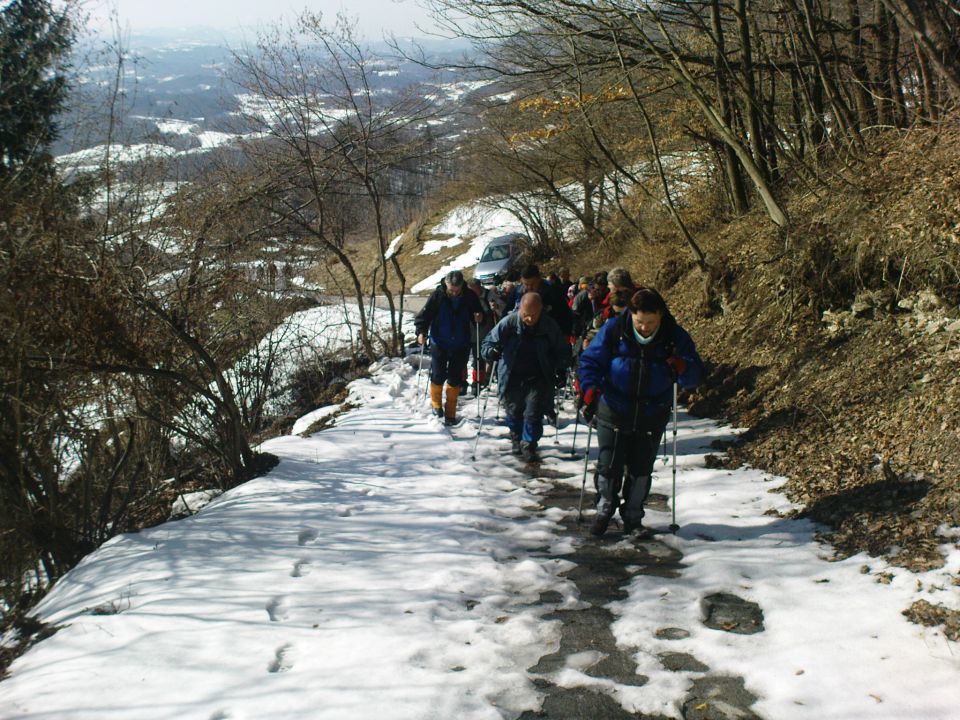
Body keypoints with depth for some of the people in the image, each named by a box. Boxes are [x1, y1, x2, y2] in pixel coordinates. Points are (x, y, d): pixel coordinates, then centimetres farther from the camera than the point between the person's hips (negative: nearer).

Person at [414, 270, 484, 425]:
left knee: (455, 380, 6)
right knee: (438, 376, 3)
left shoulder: (469, 296, -7)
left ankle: (450, 413, 19)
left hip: (461, 346, 2)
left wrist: (479, 318, -16)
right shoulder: (438, 296, -13)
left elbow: (477, 313, 7)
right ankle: (436, 403, 30)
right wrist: (421, 332, -23)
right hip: (439, 344, -2)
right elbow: (424, 314, -10)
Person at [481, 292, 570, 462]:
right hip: (512, 378, 1)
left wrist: (561, 369, -8)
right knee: (513, 412, 16)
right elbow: (489, 342, -8)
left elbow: (563, 350, 4)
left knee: (534, 413, -7)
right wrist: (491, 352, -31)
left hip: (538, 379, -1)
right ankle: (516, 439, 44)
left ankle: (529, 445, 14)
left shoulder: (549, 326, -11)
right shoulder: (509, 323, -15)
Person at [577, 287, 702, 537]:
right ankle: (605, 508, 30)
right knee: (609, 467, 4)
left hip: (652, 416, 1)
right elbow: (591, 361, -6)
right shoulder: (613, 329, -11)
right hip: (613, 412, -1)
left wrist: (681, 367, -28)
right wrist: (589, 389, -23)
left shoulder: (675, 336, -7)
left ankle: (632, 517, 30)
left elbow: (695, 375, -5)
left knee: (641, 471, 9)